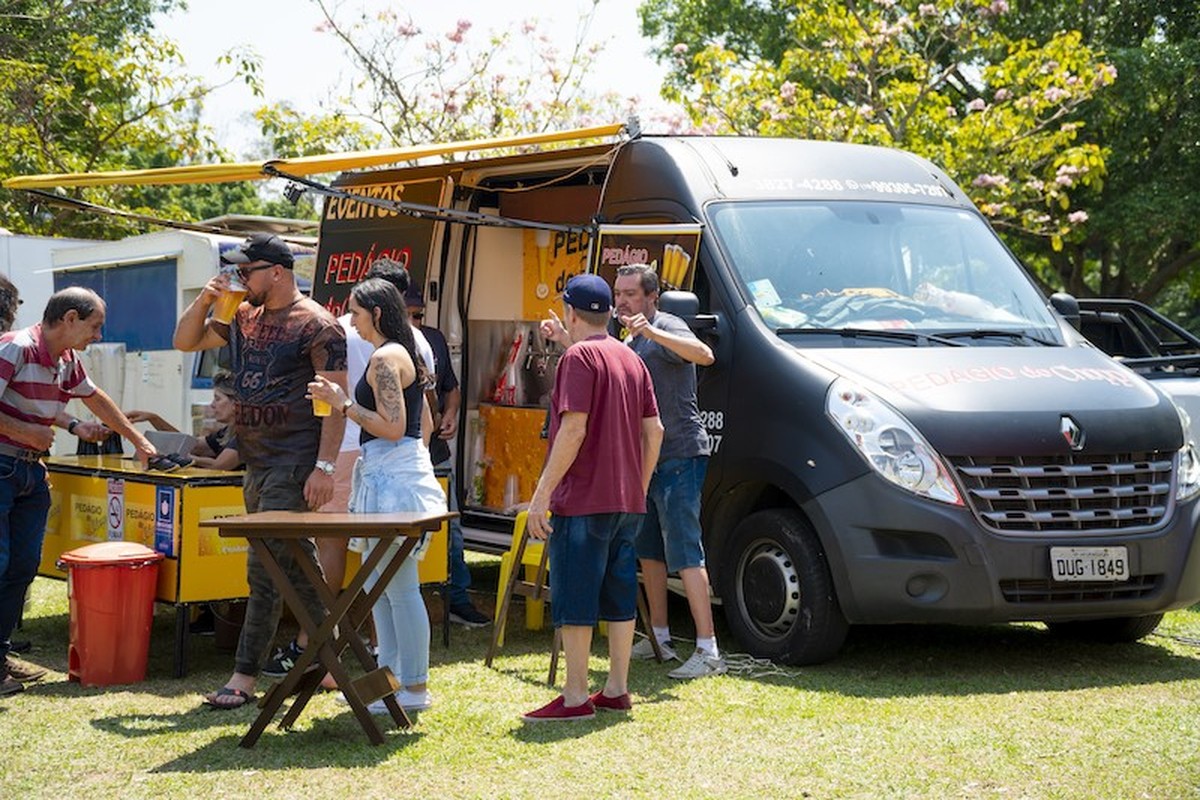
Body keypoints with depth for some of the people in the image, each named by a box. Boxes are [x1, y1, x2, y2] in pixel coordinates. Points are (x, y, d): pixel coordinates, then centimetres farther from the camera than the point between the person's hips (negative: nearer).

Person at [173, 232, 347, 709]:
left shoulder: (316, 325, -10)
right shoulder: (243, 317, 13)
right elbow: (185, 342, 22)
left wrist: (325, 466, -21)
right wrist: (205, 300, 3)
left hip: (293, 464, -8)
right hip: (255, 463, 8)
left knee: (266, 566, -11)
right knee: (293, 560, 15)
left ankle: (244, 676, -10)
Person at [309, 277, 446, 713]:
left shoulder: (385, 358, -14)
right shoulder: (406, 355, 16)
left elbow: (393, 428, -21)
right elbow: (425, 424, 20)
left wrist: (344, 403, -15)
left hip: (393, 477, -11)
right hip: (389, 476, 11)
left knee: (400, 585, -6)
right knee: (380, 583, 16)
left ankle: (414, 688, -1)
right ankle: (390, 674, 22)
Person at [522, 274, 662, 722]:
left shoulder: (579, 357, -11)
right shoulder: (631, 359, 13)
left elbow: (573, 430, -20)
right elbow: (653, 431, 14)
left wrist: (541, 495, -19)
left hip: (582, 501, -8)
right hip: (627, 502, 8)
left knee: (574, 600, -3)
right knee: (620, 597, 12)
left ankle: (575, 698, -3)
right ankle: (617, 692, 16)